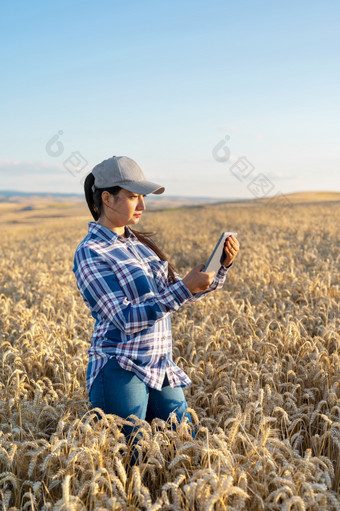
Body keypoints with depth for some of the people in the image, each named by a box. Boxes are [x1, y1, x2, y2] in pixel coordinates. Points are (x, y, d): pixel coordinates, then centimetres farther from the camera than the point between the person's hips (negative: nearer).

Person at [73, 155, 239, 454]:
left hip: (161, 370, 7)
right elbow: (126, 320, -20)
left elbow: (175, 294, 12)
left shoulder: (137, 242, 9)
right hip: (121, 373, -7)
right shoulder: (90, 253, -14)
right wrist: (185, 288, -25)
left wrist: (222, 266, -1)